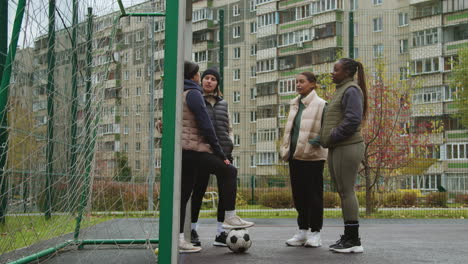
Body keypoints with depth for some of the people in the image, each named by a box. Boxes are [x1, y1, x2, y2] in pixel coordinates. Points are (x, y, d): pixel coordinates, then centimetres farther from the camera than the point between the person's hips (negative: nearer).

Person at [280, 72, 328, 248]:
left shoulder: (320, 105, -5)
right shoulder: (295, 104, 17)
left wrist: (317, 141, -21)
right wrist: (286, 149, 13)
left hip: (312, 157, -7)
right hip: (295, 156, 7)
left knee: (313, 194, -2)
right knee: (298, 194, 10)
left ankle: (315, 233, 5)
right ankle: (303, 231, 18)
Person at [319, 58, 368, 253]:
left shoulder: (351, 90, -9)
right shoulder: (341, 90, 21)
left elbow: (352, 120, -20)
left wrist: (332, 137, -15)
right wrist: (324, 138, 12)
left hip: (347, 148, -10)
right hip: (338, 149, 10)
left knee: (346, 192, -8)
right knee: (343, 192, 11)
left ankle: (354, 241, -4)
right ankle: (348, 237, 16)